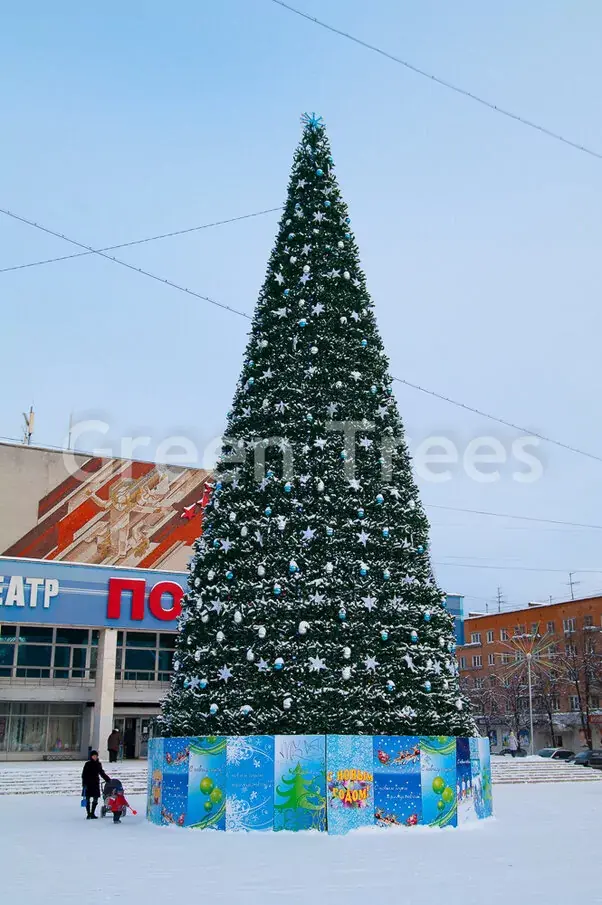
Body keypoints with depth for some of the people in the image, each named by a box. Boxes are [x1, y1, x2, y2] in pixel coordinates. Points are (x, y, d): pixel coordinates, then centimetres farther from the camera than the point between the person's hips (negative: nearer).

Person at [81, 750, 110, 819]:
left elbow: (102, 773, 20)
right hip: (88, 784, -4)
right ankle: (88, 814, 7)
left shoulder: (98, 764, 9)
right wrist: (84, 784, -14)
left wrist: (108, 779, 20)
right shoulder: (87, 764, -5)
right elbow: (84, 774, -6)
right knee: (88, 800, -1)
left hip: (96, 784, 4)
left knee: (95, 800, 5)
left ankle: (92, 814, 16)